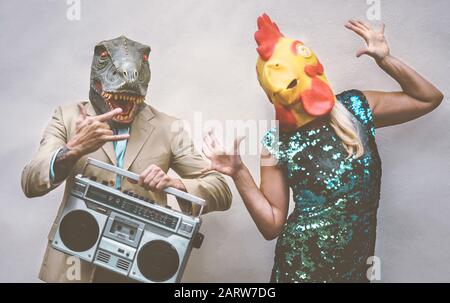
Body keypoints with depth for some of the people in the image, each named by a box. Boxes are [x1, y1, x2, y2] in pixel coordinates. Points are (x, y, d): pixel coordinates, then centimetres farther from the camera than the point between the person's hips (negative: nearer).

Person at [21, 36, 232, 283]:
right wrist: (74, 149, -29)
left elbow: (221, 193, -5)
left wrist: (176, 185, -25)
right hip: (76, 264, 0)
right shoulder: (68, 117, -2)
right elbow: (31, 184, -11)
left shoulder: (167, 128, -3)